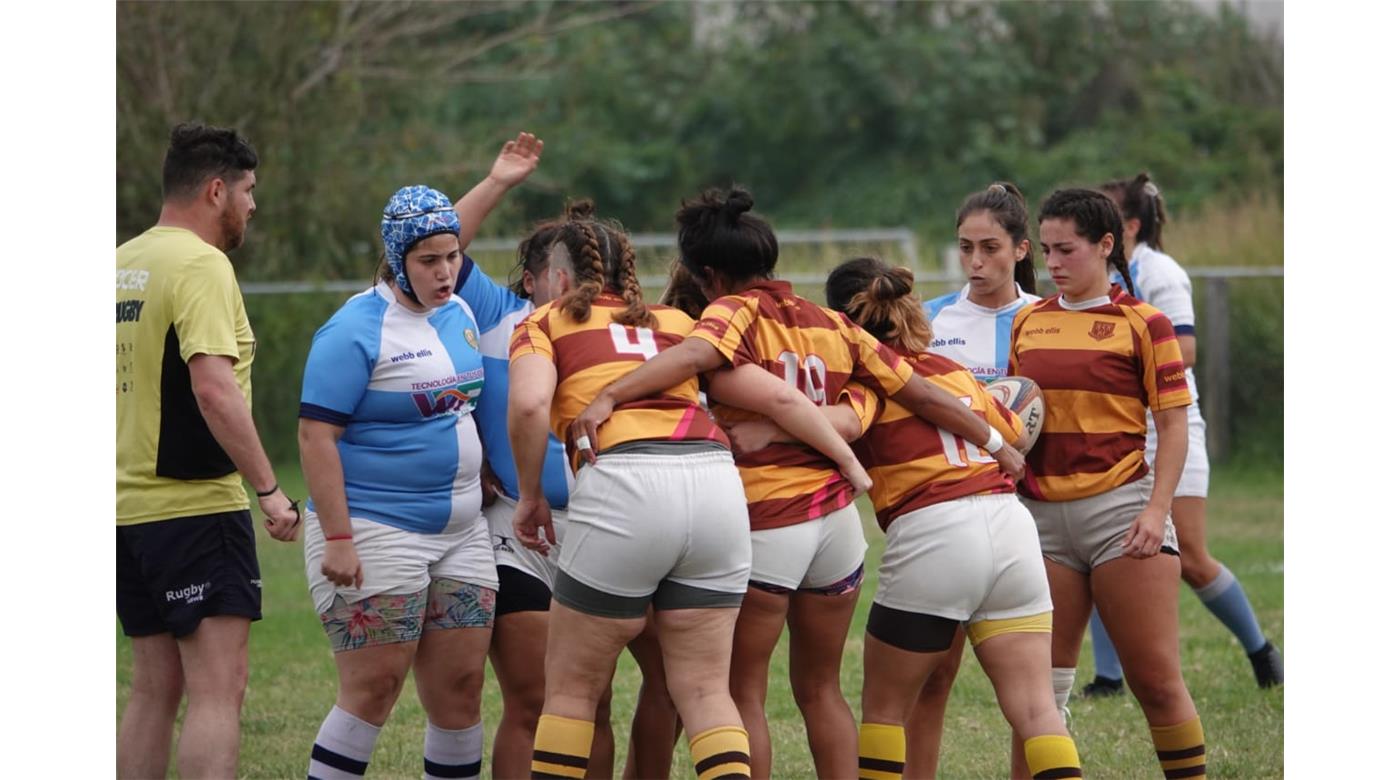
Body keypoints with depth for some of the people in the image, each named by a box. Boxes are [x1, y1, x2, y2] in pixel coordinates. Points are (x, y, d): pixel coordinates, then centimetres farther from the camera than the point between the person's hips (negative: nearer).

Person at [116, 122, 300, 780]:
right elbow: (213, 388, -23)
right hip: (196, 505, -9)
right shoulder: (201, 265, -13)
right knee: (218, 688, -10)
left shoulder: (120, 264, 14)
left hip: (129, 507, 9)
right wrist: (268, 489, -19)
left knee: (154, 690, 13)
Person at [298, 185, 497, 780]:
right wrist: (336, 538, -20)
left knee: (461, 686, 5)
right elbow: (316, 435, -16)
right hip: (374, 532, -7)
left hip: (460, 530, 7)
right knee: (373, 687, -9)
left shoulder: (459, 314, 11)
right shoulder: (356, 329, -12)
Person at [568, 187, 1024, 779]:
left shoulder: (737, 310, -5)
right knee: (820, 688, 17)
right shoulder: (832, 325, 11)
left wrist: (608, 397, -36)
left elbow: (695, 354, -27)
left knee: (742, 692, 4)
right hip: (836, 518, 6)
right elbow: (921, 395, 14)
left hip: (764, 524, -6)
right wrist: (998, 446, 27)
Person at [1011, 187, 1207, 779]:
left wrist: (1156, 509, -13)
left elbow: (1173, 424, -3)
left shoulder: (1143, 323, 0)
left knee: (1156, 679, -5)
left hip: (1119, 507, -4)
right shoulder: (1027, 321, 13)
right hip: (1042, 513, 4)